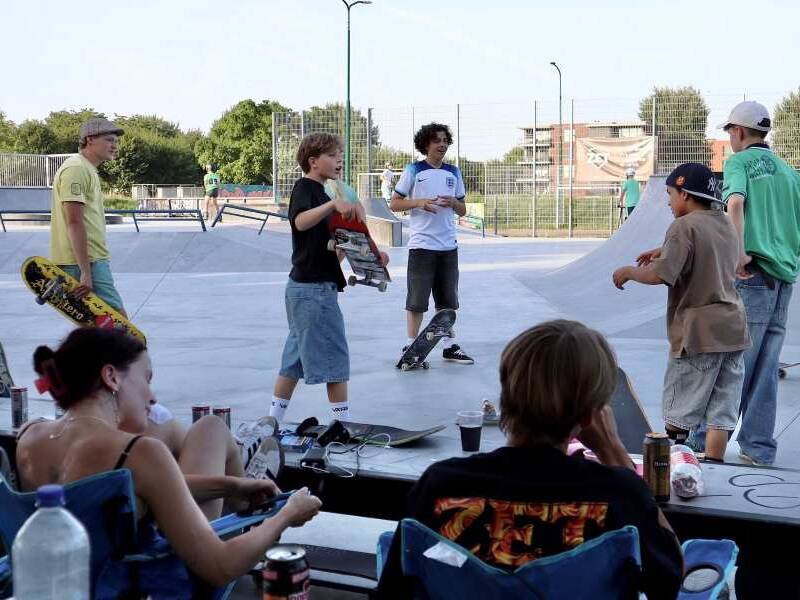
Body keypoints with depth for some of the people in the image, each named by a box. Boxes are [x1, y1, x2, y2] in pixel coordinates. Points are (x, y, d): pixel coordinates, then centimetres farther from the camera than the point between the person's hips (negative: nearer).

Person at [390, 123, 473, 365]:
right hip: (421, 245, -5)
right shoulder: (414, 170, 0)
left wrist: (453, 203, -6)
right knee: (417, 300, -2)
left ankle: (449, 347, 17)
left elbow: (463, 211, 16)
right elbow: (394, 204, -1)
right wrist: (419, 202, -17)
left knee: (448, 300, 10)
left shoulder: (453, 172, 12)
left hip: (448, 246, 5)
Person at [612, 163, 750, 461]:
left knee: (678, 414, 4)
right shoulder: (725, 224, 12)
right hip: (733, 329, 7)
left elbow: (659, 275, -22)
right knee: (721, 414, 6)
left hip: (698, 334, -7)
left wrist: (629, 271, -5)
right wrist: (665, 250, 24)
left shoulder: (684, 227, -13)